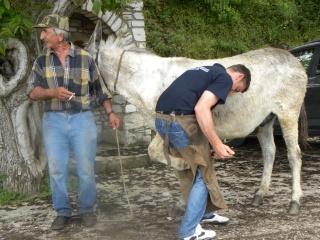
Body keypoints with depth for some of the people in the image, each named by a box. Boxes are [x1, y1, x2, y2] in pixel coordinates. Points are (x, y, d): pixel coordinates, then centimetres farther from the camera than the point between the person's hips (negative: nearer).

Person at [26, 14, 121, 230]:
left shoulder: (85, 58, 0)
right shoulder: (42, 61, 4)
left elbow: (100, 88, 8)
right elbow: (32, 92, -1)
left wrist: (111, 113, 4)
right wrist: (53, 92, -20)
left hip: (82, 119, -1)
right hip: (54, 120, 2)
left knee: (86, 169, 1)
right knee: (56, 169, 2)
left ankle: (86, 209, 19)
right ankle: (63, 212, 16)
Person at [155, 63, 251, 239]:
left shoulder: (207, 71, 27)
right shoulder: (225, 78, -1)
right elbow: (201, 108, -16)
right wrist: (217, 144, -14)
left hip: (162, 119, 9)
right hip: (182, 121, -9)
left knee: (193, 171, 26)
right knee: (202, 175, 7)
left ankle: (202, 213, 41)